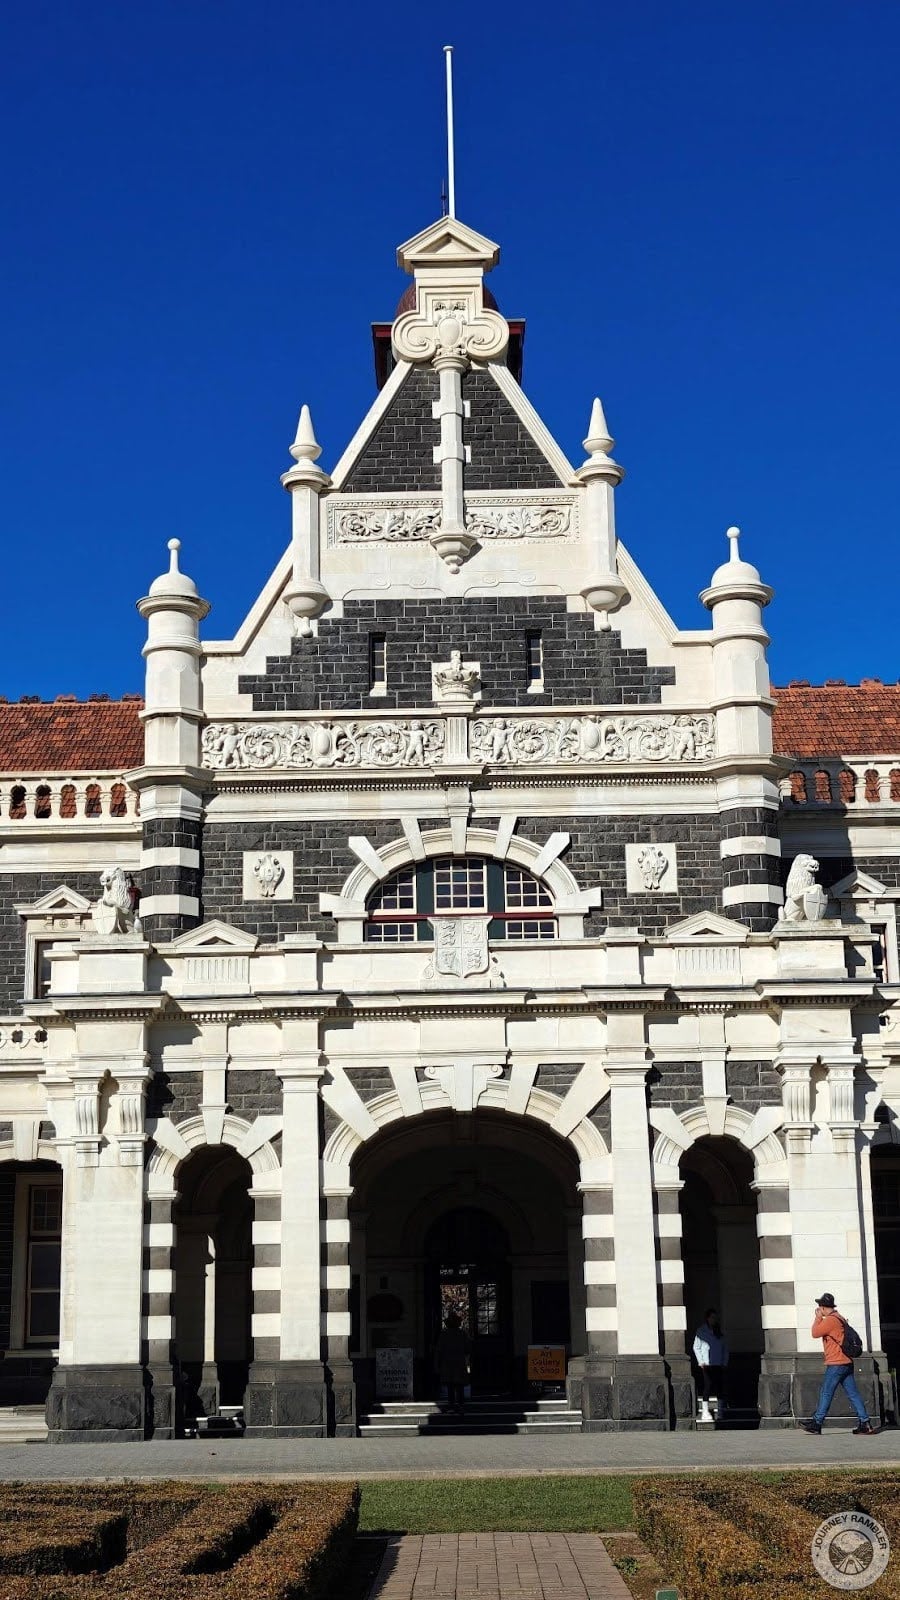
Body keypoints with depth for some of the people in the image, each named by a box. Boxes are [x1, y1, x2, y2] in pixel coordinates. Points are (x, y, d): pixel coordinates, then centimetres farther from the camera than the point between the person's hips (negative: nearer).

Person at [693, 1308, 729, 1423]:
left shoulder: (720, 1331, 13)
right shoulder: (701, 1331, 0)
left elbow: (725, 1348, 16)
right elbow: (696, 1347, 0)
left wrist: (725, 1362, 6)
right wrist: (701, 1362, -7)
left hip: (719, 1365, 4)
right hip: (707, 1364, -4)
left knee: (720, 1386, 3)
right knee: (708, 1385, -10)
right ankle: (705, 1412, -8)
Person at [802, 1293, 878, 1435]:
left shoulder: (830, 1320, -14)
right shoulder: (839, 1318, 18)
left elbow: (815, 1333, -8)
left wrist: (818, 1317, -1)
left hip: (836, 1364, -9)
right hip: (846, 1363, 9)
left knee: (826, 1393, -2)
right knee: (853, 1393, 5)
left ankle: (817, 1423, 3)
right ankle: (865, 1423, -1)